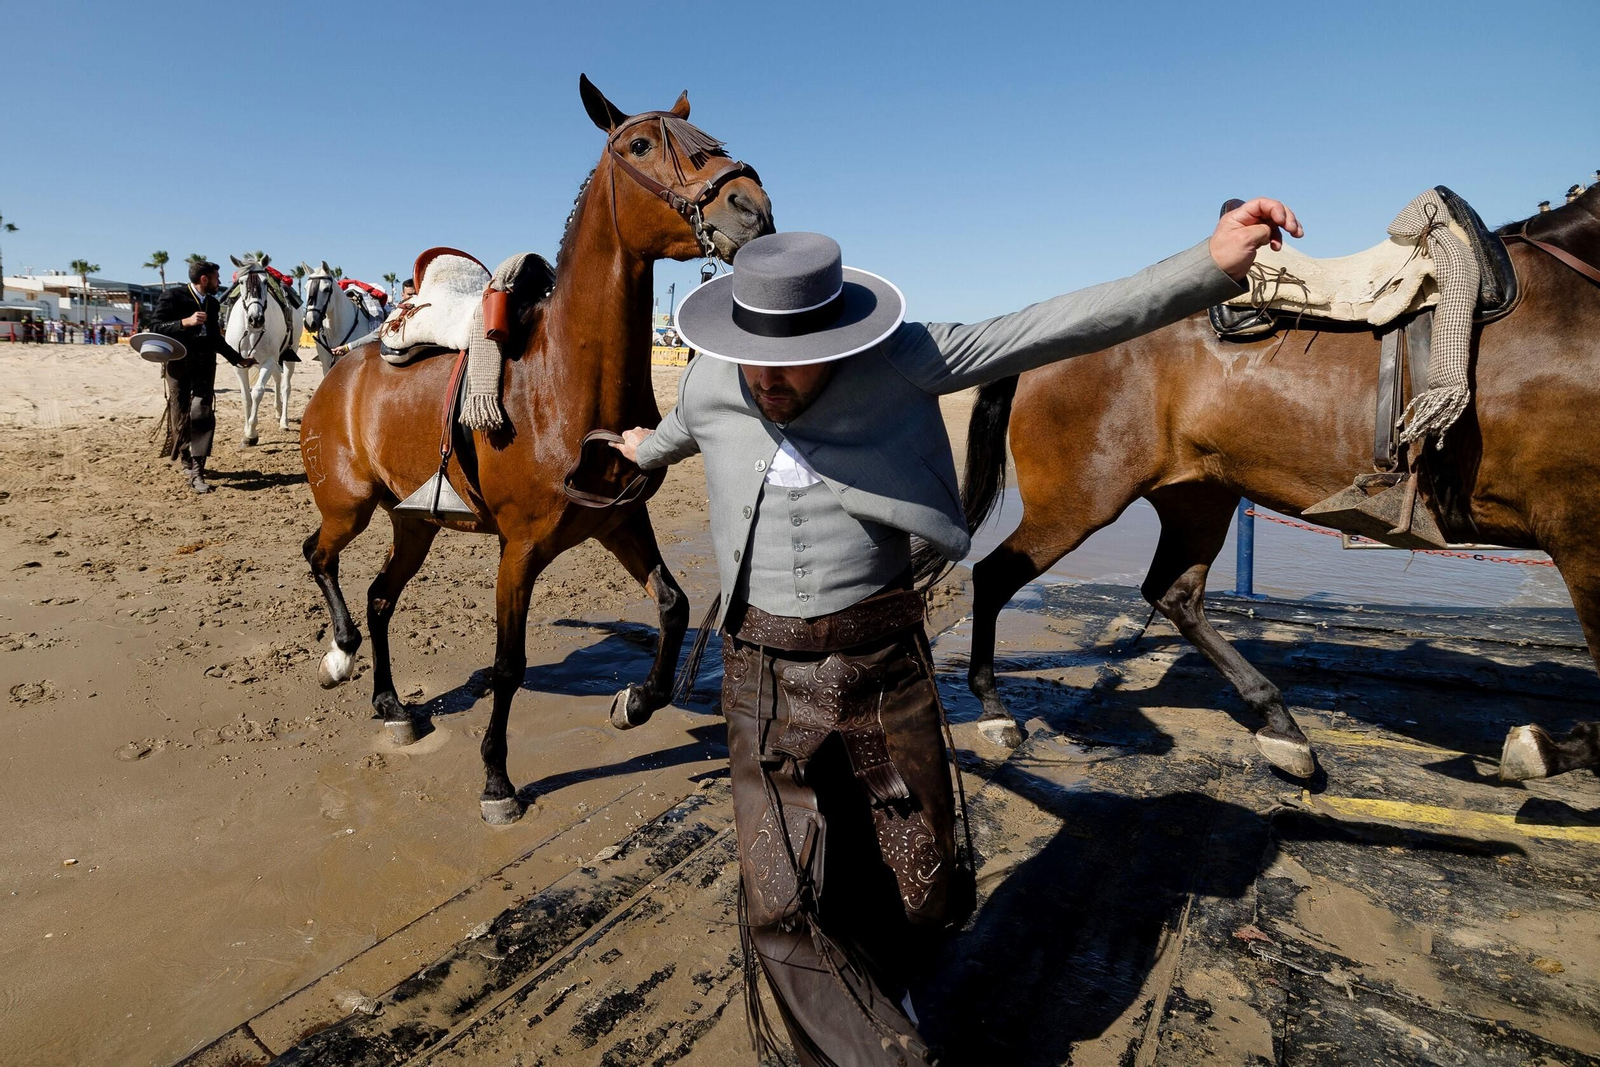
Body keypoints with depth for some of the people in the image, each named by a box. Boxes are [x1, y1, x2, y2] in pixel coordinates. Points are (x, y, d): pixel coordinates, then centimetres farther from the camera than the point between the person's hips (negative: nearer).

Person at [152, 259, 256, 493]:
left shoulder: (212, 303, 13)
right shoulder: (172, 296, -5)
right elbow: (155, 328, -11)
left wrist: (238, 359, 24)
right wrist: (186, 322, -24)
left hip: (204, 364, 3)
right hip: (178, 363, -3)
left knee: (202, 415, -9)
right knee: (180, 416, 6)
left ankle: (196, 471, -11)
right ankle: (186, 458, 28)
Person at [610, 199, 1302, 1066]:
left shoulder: (898, 364, -9)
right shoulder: (708, 387, -1)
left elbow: (1050, 328, -15)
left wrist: (1209, 267, -22)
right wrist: (645, 450, 47)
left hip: (885, 661, -1)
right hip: (766, 672, 2)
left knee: (923, 890, 12)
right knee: (783, 905, -2)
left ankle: (873, 986, 48)